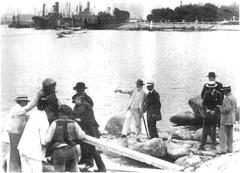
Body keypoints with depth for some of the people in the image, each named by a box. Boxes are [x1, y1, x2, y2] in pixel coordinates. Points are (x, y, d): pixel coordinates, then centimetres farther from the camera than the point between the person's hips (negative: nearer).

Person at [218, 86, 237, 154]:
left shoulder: (227, 98, -18)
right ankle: (229, 149, 15)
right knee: (229, 135, 12)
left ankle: (223, 149, -6)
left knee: (223, 135, -5)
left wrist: (221, 109, -10)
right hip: (232, 120, 9)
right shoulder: (234, 98, 11)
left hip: (226, 120, -9)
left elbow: (227, 109, -27)